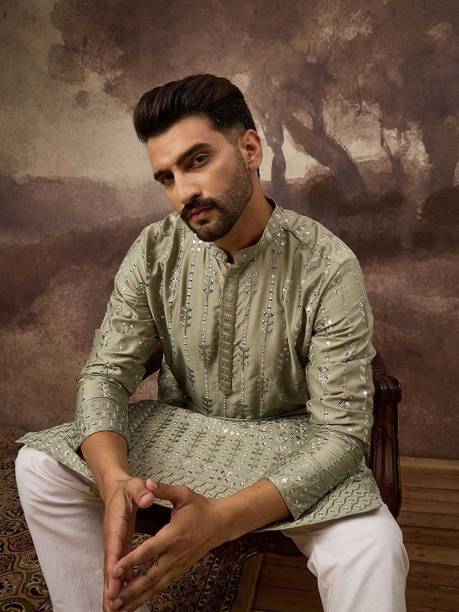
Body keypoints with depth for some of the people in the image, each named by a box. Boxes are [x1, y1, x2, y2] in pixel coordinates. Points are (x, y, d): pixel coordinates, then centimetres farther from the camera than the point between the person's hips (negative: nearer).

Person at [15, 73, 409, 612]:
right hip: (180, 426, 4)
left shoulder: (328, 267, -21)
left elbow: (342, 429, -23)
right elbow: (106, 373, -10)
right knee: (40, 465, -13)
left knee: (373, 548, -31)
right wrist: (115, 481, -32)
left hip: (288, 439, -2)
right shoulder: (154, 251, -10)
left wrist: (222, 518, -37)